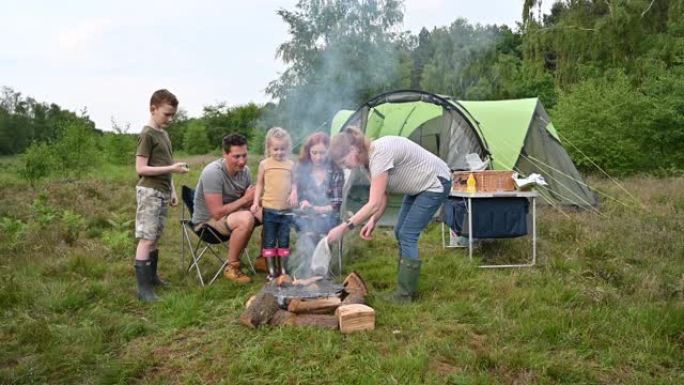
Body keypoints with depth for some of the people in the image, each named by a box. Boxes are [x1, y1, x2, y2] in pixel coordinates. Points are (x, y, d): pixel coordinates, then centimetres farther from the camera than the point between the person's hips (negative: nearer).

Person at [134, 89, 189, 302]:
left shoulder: (164, 134, 14)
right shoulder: (147, 135, -11)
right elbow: (141, 168, -16)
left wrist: (172, 190, 16)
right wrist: (172, 168, -20)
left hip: (163, 192, 8)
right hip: (149, 192, -8)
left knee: (155, 237, 13)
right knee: (146, 239, -8)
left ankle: (152, 276, 24)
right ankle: (143, 288, -7)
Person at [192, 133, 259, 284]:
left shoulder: (244, 170, -5)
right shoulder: (213, 173, -27)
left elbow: (249, 204, 2)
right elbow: (218, 213, -29)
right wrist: (245, 199, -22)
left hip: (231, 213, 8)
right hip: (207, 220, -7)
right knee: (246, 219, -34)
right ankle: (232, 267, -16)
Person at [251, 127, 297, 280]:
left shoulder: (290, 164, 4)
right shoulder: (264, 164, 0)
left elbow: (294, 182, 10)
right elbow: (259, 184, 6)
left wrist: (294, 193, -11)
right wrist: (256, 202, -3)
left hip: (286, 210, 1)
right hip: (269, 209, -1)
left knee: (284, 241, 9)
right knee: (269, 241, 5)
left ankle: (283, 269, 20)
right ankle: (272, 270, 15)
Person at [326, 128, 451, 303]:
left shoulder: (379, 155, -32)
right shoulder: (370, 157, -3)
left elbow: (374, 204, -35)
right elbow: (382, 196, 3)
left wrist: (343, 228, -34)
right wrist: (373, 221, -11)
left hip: (435, 183, -10)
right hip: (419, 186, 10)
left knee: (407, 235, -12)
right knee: (400, 232, 10)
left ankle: (405, 295, -3)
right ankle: (407, 287, 20)